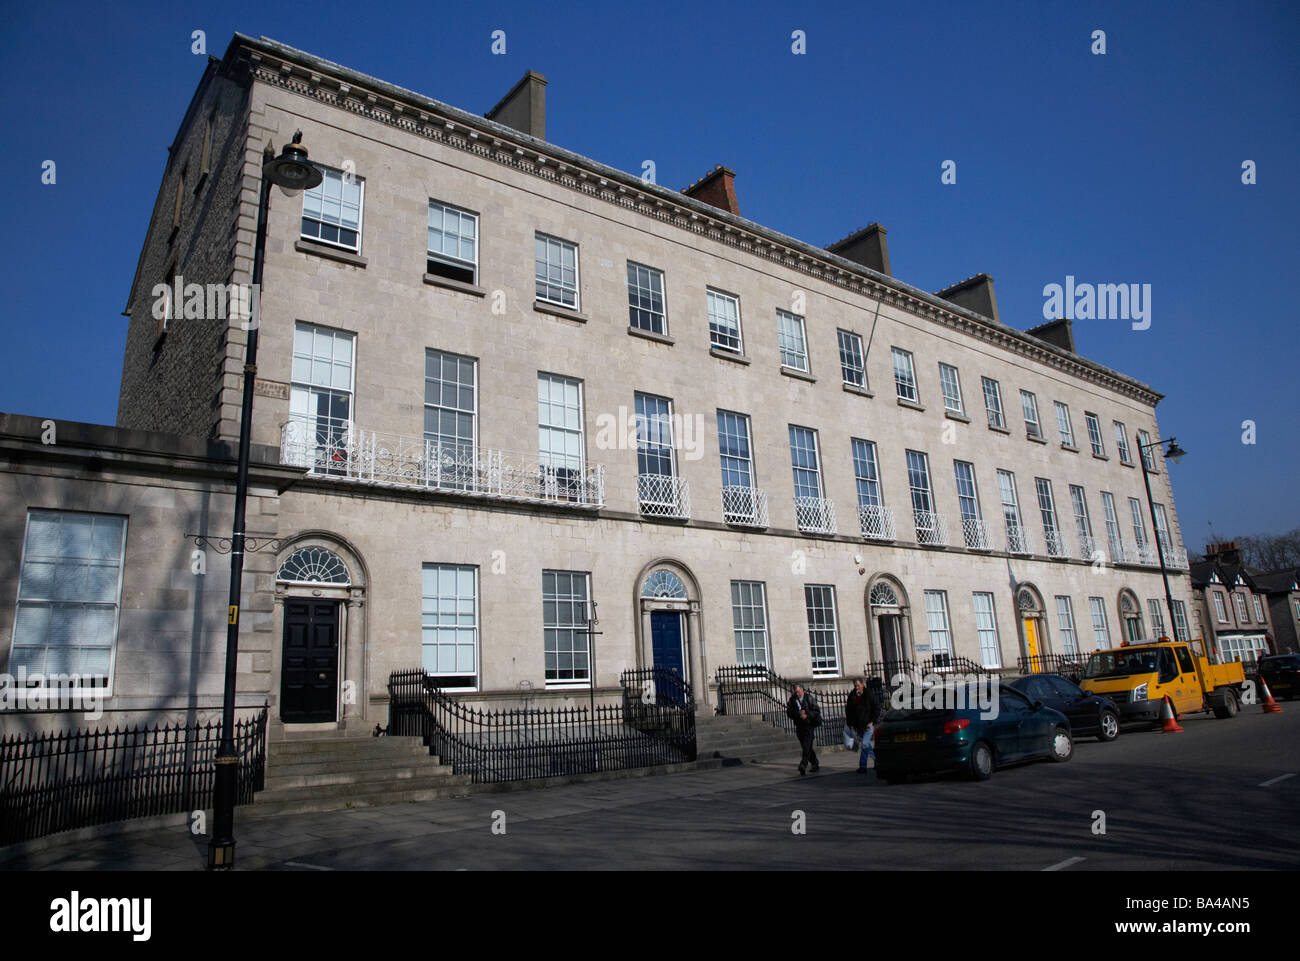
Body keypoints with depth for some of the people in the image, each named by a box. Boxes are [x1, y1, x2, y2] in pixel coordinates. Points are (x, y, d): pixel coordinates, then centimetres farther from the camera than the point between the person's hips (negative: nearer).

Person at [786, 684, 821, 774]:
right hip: (799, 726, 4)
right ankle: (815, 765, 22)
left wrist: (807, 715, -19)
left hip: (809, 725, -4)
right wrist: (798, 713, -17)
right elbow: (789, 713, 0)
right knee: (805, 747, 9)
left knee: (807, 746, -15)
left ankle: (803, 765, -21)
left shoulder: (809, 698, -8)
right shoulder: (792, 699, 2)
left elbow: (817, 711, -5)